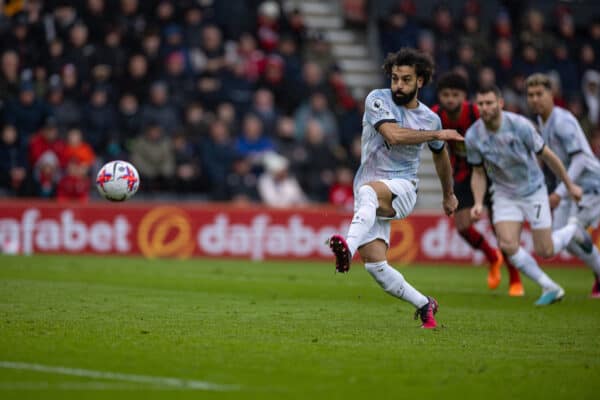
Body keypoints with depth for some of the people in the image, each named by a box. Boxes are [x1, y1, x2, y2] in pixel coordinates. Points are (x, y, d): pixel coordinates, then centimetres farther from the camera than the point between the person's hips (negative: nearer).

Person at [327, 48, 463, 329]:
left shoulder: (429, 119, 8)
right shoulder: (378, 100, 0)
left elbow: (440, 154, 29)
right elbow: (393, 135, -19)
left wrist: (448, 195, 41)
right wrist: (437, 134, -13)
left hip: (403, 189, -2)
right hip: (370, 199, 2)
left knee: (368, 190, -38)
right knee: (375, 266, -10)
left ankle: (349, 247, -63)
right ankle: (425, 306, 11)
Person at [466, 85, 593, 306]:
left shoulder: (520, 125, -22)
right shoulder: (473, 136, -13)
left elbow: (547, 155, -10)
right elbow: (478, 173, 1)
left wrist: (570, 185, -1)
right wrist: (478, 203, -13)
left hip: (533, 190, -2)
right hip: (504, 195, 3)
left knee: (545, 251, -3)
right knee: (508, 245, -19)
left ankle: (572, 230, 33)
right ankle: (550, 288, -1)